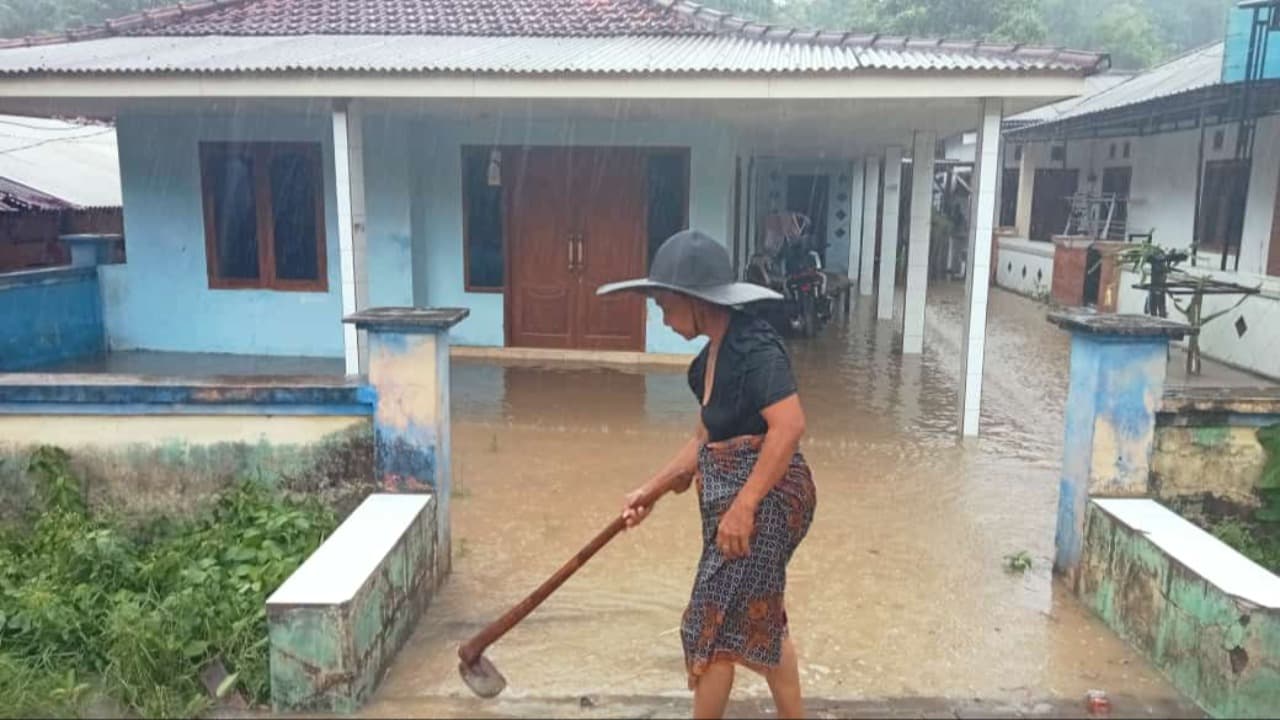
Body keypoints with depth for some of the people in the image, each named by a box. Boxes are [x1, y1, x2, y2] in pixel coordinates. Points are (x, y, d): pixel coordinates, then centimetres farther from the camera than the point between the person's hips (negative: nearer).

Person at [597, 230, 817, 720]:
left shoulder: (753, 345, -20)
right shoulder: (715, 353, 10)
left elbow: (789, 426, -28)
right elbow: (706, 440, 15)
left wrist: (743, 506, -28)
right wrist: (651, 489, 15)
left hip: (763, 499, -10)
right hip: (739, 496, 10)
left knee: (712, 627, 2)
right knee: (759, 622, 20)